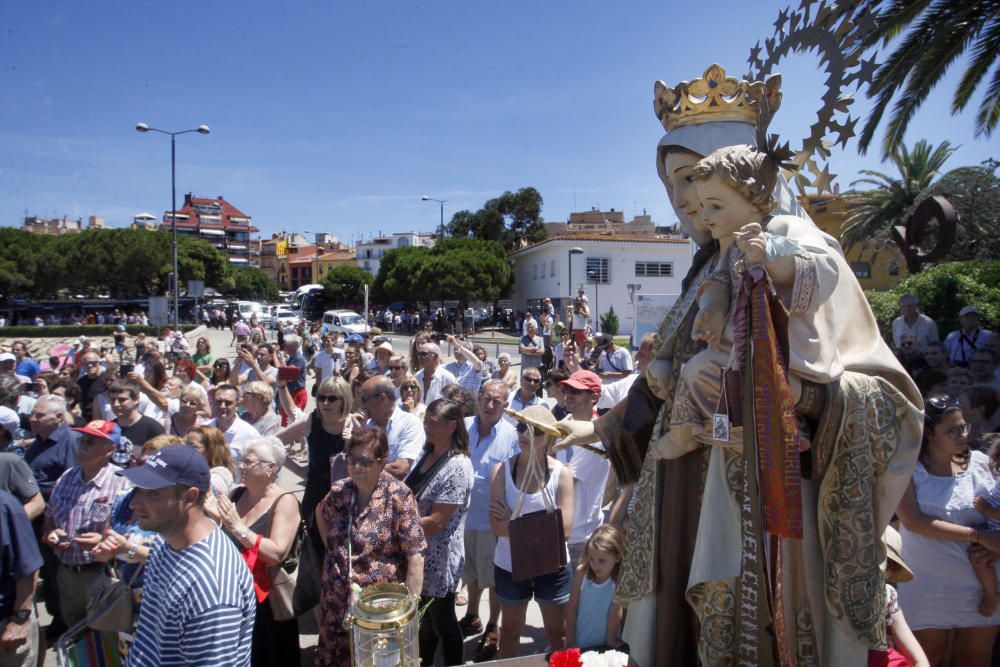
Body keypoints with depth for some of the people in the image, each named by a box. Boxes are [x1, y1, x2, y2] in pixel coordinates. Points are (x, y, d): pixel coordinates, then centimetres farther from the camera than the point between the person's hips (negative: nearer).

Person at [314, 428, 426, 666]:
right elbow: (321, 514, 21)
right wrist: (331, 548, 10)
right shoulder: (339, 490, -2)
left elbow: (415, 557, -17)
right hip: (337, 600, 4)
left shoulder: (398, 496, -17)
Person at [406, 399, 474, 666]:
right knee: (424, 617, 23)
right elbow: (411, 496, 14)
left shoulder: (457, 467, -22)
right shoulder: (426, 454, 5)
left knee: (442, 620, 11)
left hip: (439, 557, -7)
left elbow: (436, 521, -23)